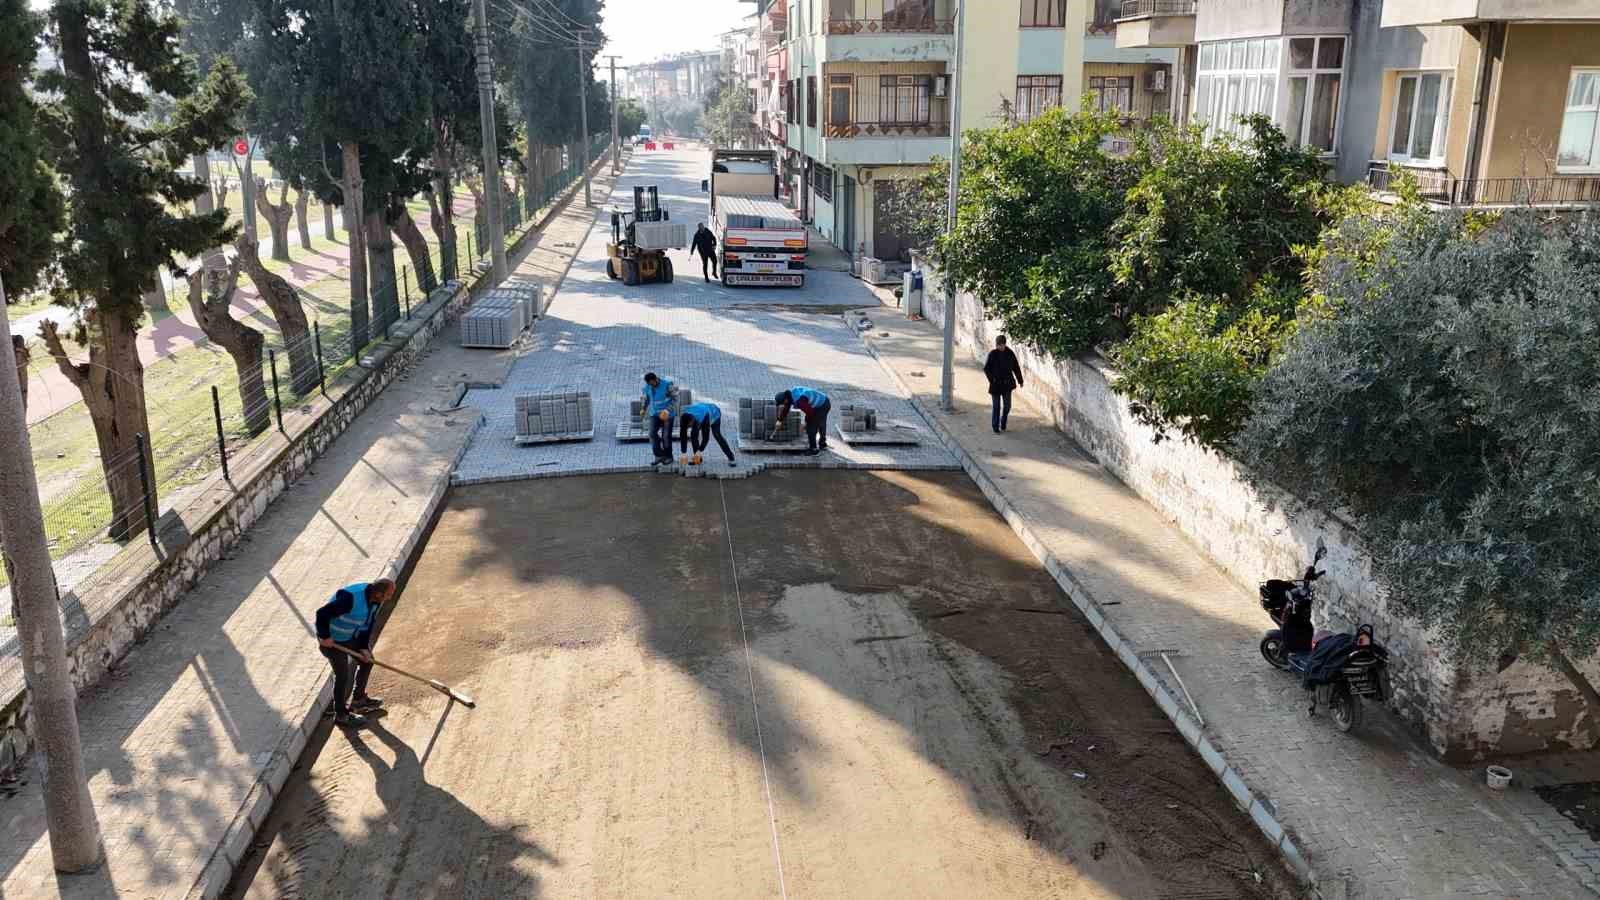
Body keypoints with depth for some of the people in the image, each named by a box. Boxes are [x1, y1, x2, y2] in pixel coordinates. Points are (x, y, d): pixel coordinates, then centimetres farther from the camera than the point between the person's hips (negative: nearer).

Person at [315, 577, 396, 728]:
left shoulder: (375, 600, -9)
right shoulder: (350, 598, -37)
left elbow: (368, 623, 3)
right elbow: (322, 614, -34)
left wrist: (364, 646, -2)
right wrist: (325, 636, -25)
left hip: (351, 636, 8)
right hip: (332, 640, -8)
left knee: (367, 660, 16)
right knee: (343, 675, -3)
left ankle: (359, 700, 36)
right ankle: (341, 715, 14)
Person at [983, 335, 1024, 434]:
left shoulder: (1010, 353, -2)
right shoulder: (992, 354, -7)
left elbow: (1016, 367, 7)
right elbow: (986, 368, -2)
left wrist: (1020, 381, 9)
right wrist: (992, 379, -10)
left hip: (1007, 384, 2)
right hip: (995, 385, -2)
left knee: (1007, 406, 7)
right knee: (996, 406, 1)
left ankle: (1003, 425, 27)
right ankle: (995, 427, 11)